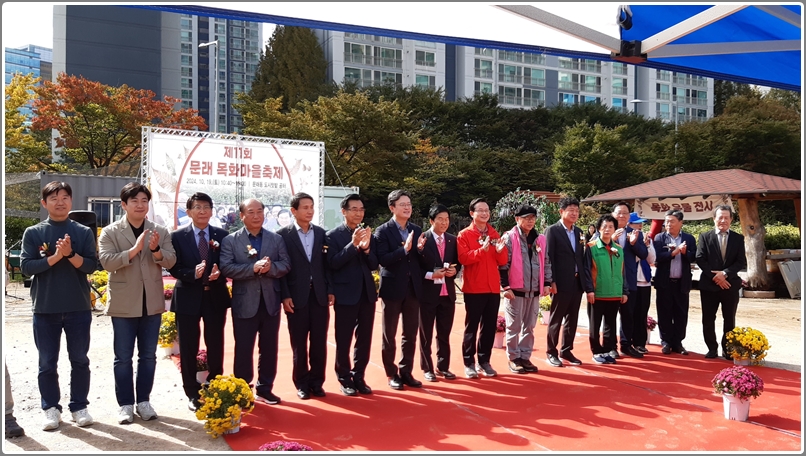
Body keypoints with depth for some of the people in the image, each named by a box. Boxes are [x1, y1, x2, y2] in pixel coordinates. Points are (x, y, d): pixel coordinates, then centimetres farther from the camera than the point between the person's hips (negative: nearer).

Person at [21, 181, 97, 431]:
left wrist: (70, 254, -20)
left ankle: (79, 406, 19)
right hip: (45, 308, 0)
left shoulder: (84, 232, 2)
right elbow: (26, 266, -6)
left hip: (79, 307, 0)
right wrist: (55, 257, -18)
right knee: (47, 363, 7)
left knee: (80, 360, 8)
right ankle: (51, 408, 20)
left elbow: (91, 265, -4)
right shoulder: (33, 233, 2)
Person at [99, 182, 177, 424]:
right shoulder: (110, 232, -2)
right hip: (124, 304, -2)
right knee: (123, 357, 6)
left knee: (148, 356, 10)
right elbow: (107, 262, -15)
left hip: (152, 303, 2)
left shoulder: (160, 231, 4)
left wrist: (156, 250, -23)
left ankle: (143, 401, 22)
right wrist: (134, 249, -26)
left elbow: (171, 261, -4)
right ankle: (125, 404, 16)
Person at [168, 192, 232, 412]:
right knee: (188, 349, 6)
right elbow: (174, 268, -6)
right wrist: (193, 273, -24)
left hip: (215, 297, 1)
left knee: (216, 347, 10)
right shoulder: (178, 236, -1)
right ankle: (192, 394, 20)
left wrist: (219, 273, -19)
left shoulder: (222, 235, 3)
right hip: (188, 297, -1)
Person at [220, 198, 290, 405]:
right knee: (243, 349, 4)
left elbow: (286, 265, -1)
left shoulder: (276, 239, 7)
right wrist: (253, 268, -23)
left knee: (269, 348, 11)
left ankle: (265, 389, 24)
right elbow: (227, 268, -13)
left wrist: (270, 267, -21)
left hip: (270, 302, 3)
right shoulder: (230, 240, -1)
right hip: (244, 303, -3)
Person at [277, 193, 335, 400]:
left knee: (319, 341, 6)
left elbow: (327, 264, 9)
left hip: (320, 294, 3)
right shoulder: (283, 234, -2)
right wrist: (285, 296, -10)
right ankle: (302, 383, 19)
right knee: (299, 343, 6)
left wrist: (330, 290, 2)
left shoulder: (321, 233, 9)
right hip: (296, 296, -3)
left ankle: (316, 382, 19)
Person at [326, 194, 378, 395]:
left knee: (364, 339, 11)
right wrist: (353, 244, -25)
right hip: (346, 294, -5)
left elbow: (374, 265, 3)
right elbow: (333, 263, -16)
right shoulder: (333, 235, -6)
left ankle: (359, 377, 23)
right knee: (344, 340, 4)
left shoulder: (368, 234, 8)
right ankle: (344, 378, 18)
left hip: (367, 293, 5)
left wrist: (366, 248, -16)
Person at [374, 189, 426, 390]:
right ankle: (391, 374, 18)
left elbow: (420, 260, 8)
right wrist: (404, 249, -27)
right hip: (393, 288, -5)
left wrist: (420, 249, -12)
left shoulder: (417, 230, 8)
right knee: (389, 334, 6)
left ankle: (406, 371, 22)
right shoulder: (383, 231, -8)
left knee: (411, 333, 11)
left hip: (413, 288, 5)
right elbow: (382, 260, -18)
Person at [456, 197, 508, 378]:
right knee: (472, 326, 1)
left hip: (493, 288, 5)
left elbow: (502, 262, 9)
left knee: (490, 326, 8)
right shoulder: (464, 234, -3)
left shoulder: (494, 234, 12)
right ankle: (469, 363, 10)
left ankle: (484, 361, 19)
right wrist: (482, 250, -26)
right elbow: (463, 258, -15)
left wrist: (500, 251, -11)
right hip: (474, 288, -5)